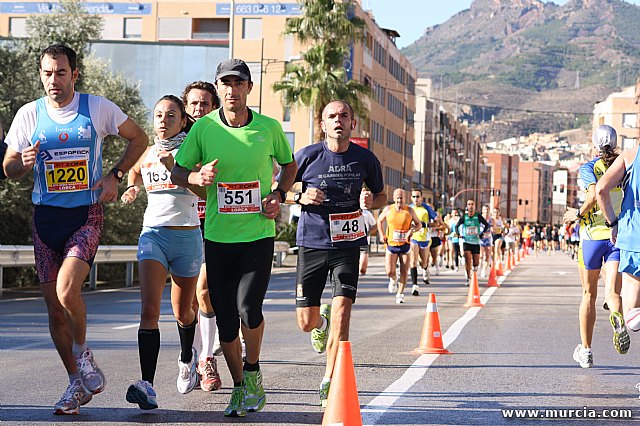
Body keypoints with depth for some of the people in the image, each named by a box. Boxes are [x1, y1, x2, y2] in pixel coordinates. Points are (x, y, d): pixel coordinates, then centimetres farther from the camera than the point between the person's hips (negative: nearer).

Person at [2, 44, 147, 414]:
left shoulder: (98, 108, -2)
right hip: (46, 217, 3)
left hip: (87, 215, -3)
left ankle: (83, 353, 6)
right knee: (54, 305, 4)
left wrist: (115, 176, -2)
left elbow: (138, 138, 10)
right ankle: (77, 384, 19)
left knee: (67, 290, -23)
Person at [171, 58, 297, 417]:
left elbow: (290, 165, 16)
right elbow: (178, 173, 6)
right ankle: (239, 386, 24)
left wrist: (279, 194, -1)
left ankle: (253, 373, 11)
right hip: (218, 236, 1)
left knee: (248, 307, -17)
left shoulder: (269, 127, -1)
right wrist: (198, 177, -16)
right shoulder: (203, 128, -2)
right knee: (225, 320, 3)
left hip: (259, 235, -1)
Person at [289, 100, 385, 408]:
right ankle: (321, 321, 43)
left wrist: (370, 201, -8)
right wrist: (301, 197, -14)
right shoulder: (307, 156, -3)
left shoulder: (365, 159, 1)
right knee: (306, 323, 3)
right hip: (311, 244, 0)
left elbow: (381, 195, 16)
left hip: (347, 246, 0)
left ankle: (328, 383, -2)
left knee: (341, 314, -15)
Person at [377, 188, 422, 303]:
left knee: (404, 272, 0)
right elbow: (380, 221, 17)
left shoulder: (409, 211, -1)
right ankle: (393, 280, 27)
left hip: (405, 245, 0)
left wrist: (412, 230, -14)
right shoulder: (388, 210, 1)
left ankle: (400, 294, 16)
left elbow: (419, 224, 7)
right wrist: (382, 235, 6)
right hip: (391, 245, 0)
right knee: (389, 272, -9)